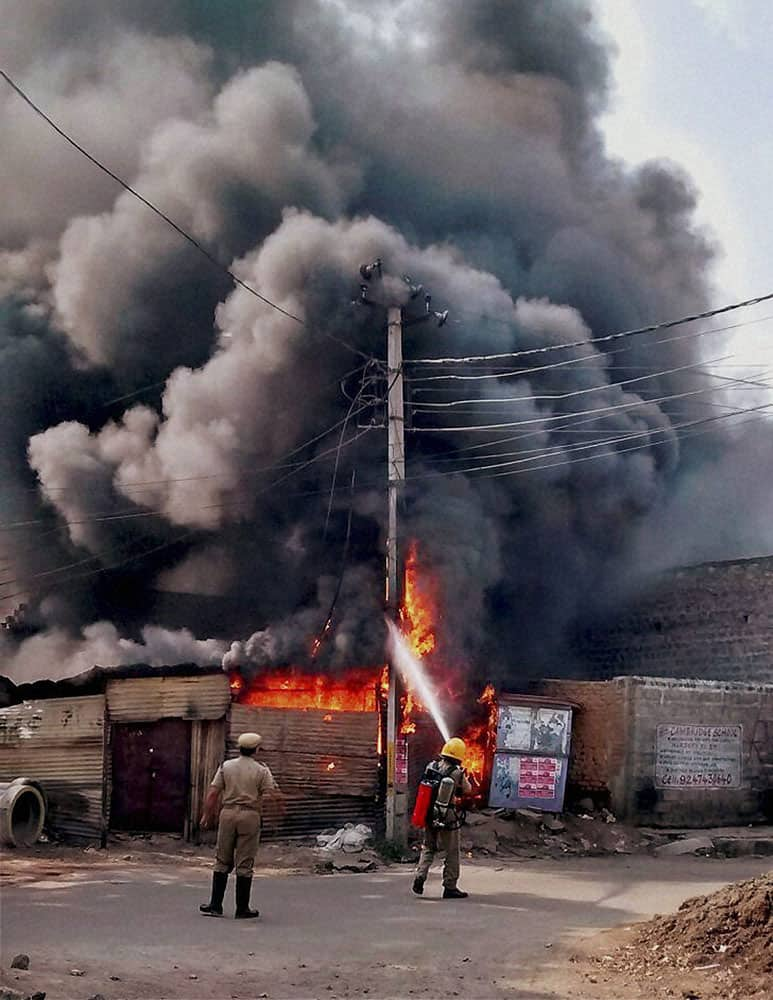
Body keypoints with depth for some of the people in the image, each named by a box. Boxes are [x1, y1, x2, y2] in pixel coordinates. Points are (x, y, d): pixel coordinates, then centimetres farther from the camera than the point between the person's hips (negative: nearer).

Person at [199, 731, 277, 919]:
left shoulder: (226, 766, 5)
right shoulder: (261, 771, -2)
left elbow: (213, 793, 1)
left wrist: (207, 815, 6)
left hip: (228, 813, 2)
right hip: (250, 815, -2)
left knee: (222, 861, 11)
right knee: (244, 864, 3)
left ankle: (216, 905, 10)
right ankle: (242, 909, 6)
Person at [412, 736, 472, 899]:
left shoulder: (430, 766, -2)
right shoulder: (457, 773, -15)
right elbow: (467, 790, 0)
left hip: (429, 814, 5)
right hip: (448, 817, -5)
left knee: (428, 848, 20)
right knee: (452, 853, 8)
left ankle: (420, 877, 3)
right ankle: (450, 887, 11)